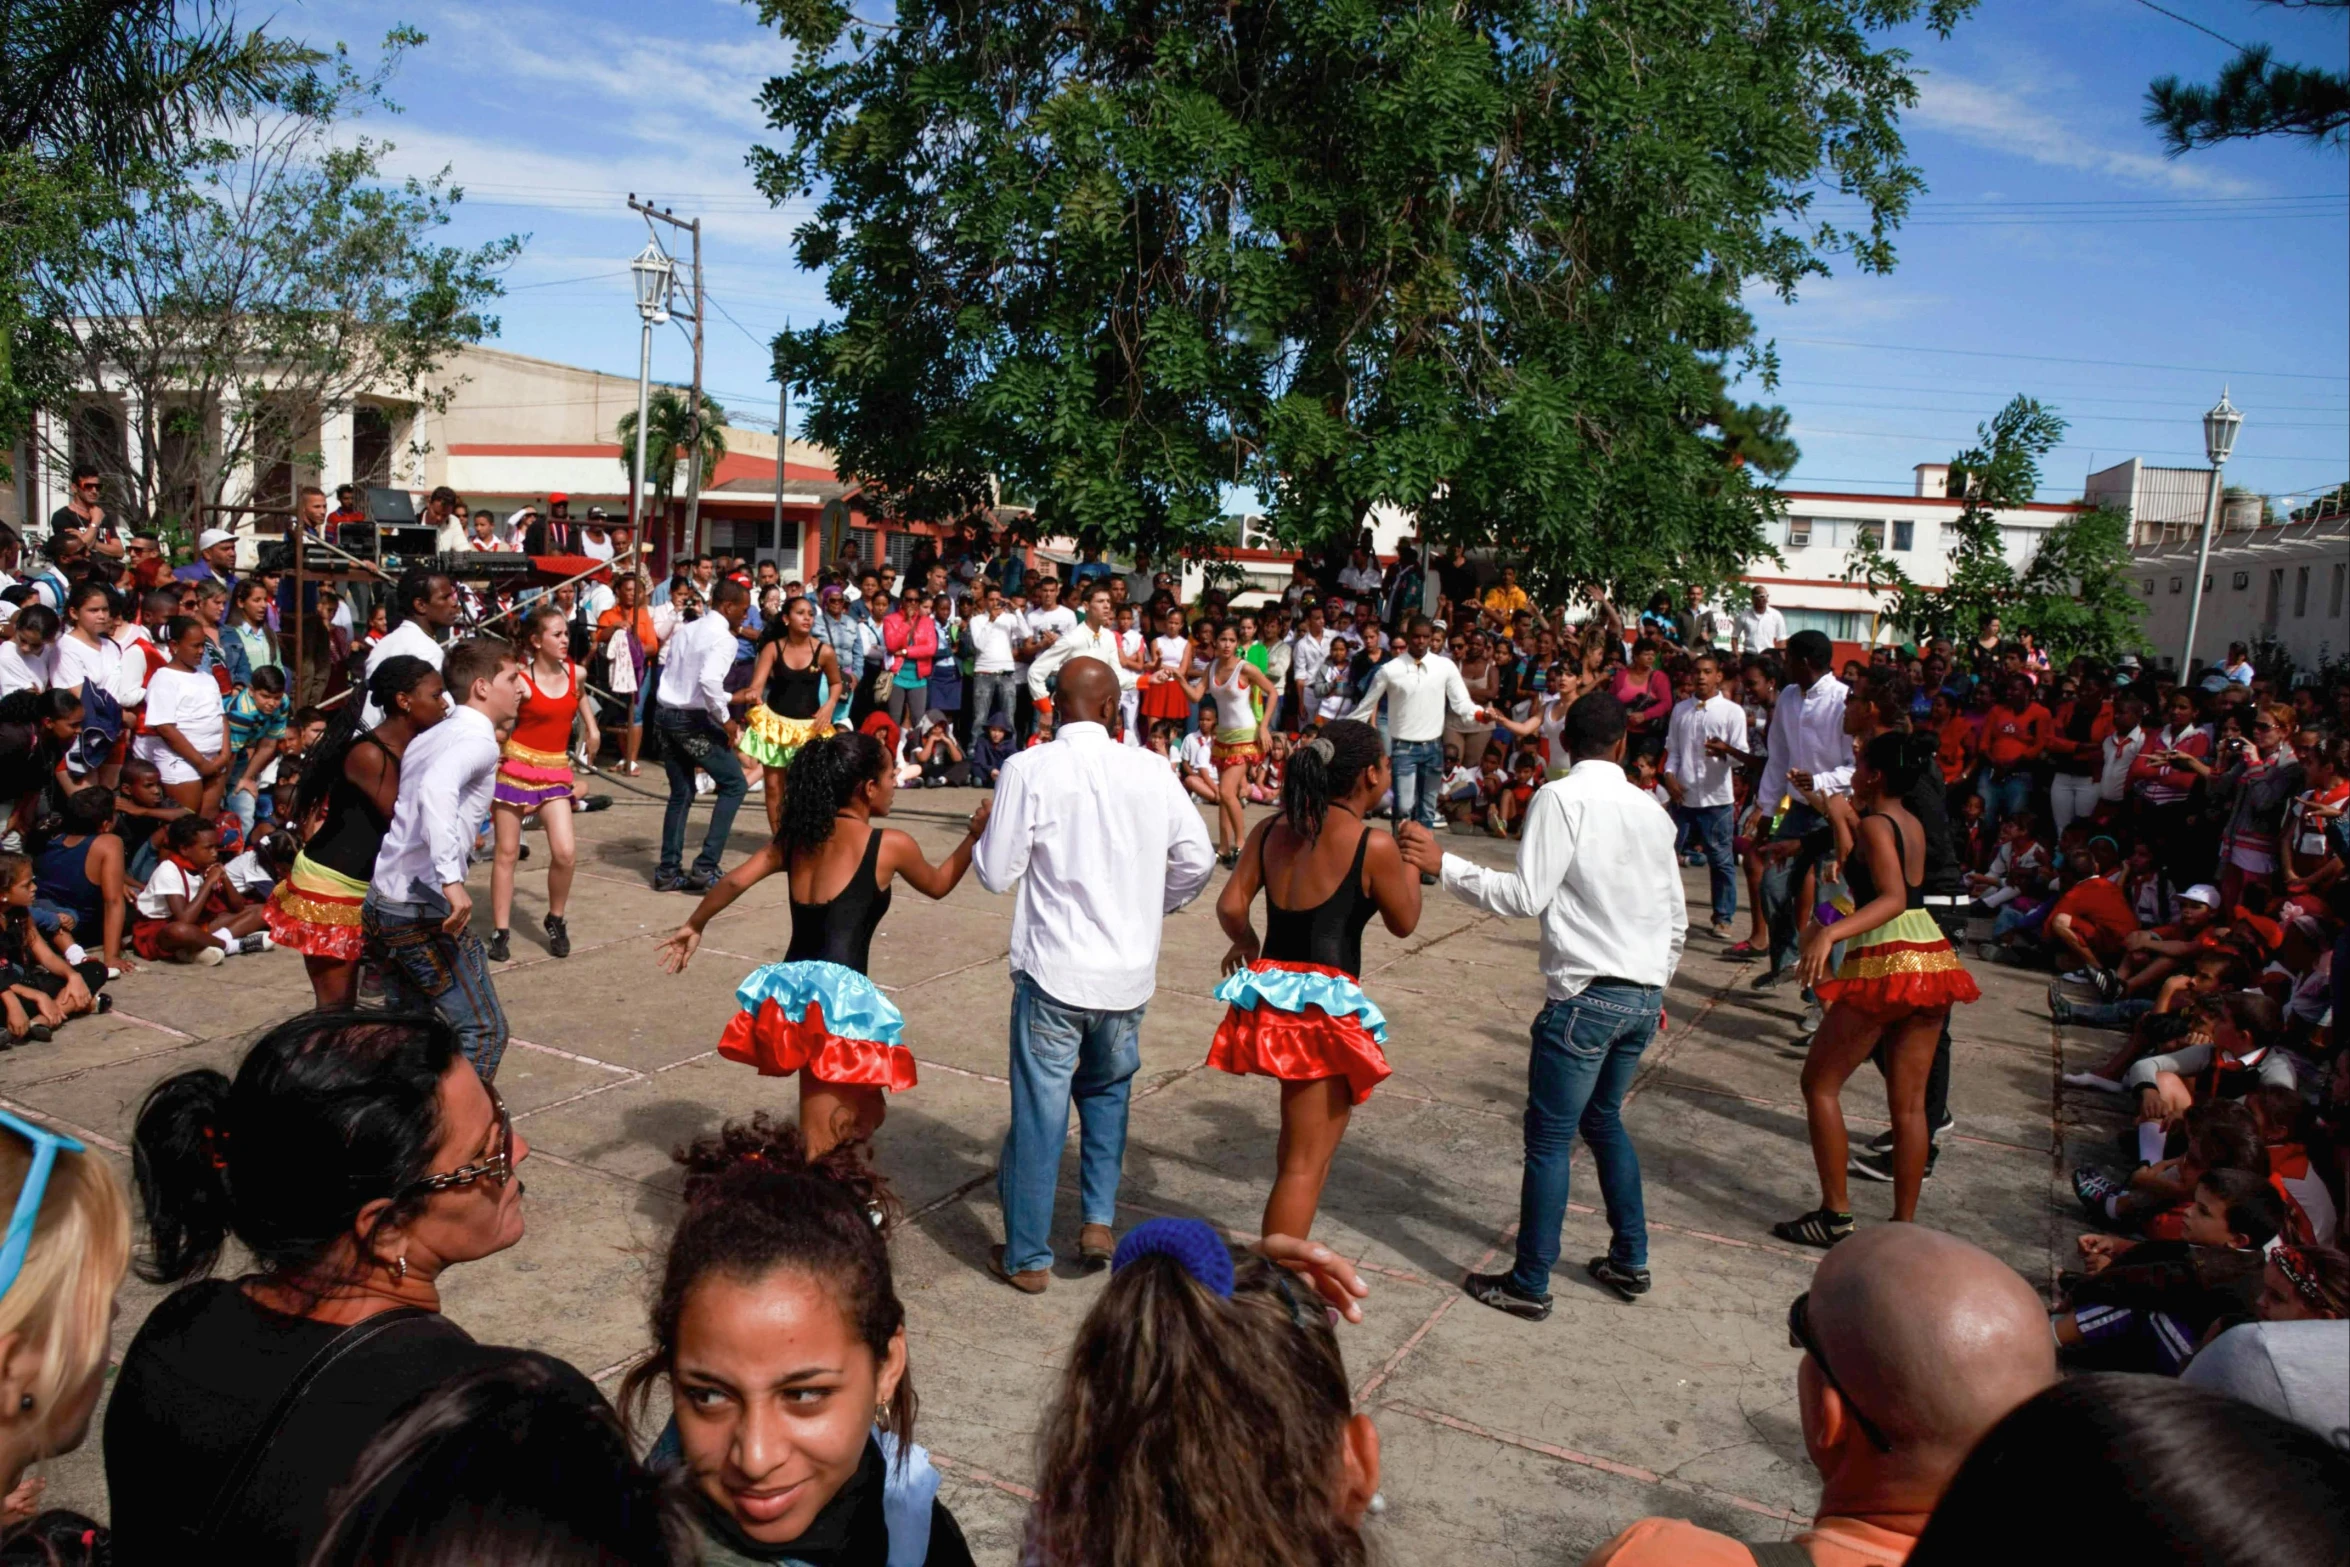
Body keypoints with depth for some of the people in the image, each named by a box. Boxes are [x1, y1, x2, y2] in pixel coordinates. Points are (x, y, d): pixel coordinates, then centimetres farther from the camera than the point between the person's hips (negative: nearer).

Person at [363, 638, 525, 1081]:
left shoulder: (431, 737, 15)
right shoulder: (479, 740, -13)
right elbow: (437, 789, -33)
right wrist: (452, 878, -39)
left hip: (381, 901, 9)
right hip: (424, 912, -9)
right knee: (484, 1030, -4)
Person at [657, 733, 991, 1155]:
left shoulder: (799, 835, 12)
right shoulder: (890, 845, -2)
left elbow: (735, 881, 9)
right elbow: (937, 885, 16)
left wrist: (694, 925, 23)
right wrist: (975, 836, 24)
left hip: (791, 988, 7)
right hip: (838, 994, -7)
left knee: (863, 1112, 23)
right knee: (822, 1147, 3)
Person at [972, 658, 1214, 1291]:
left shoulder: (1028, 770, -11)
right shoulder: (1150, 770, -2)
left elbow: (998, 873, -9)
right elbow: (1197, 859, 1)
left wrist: (982, 838, 13)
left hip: (1053, 971, -3)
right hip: (1130, 971, 3)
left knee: (1039, 1110, 8)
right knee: (1108, 1091, 25)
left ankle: (1027, 1257, 18)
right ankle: (1100, 1219, 19)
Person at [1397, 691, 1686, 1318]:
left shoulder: (1562, 797, -10)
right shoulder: (1650, 809, 10)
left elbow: (1527, 896, -16)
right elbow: (1677, 917, 14)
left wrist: (1443, 864, -11)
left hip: (1586, 996, -7)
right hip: (1644, 997, 7)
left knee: (1550, 1138, 3)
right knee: (1603, 1119, 24)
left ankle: (1529, 1285, 11)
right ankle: (1630, 1261, 32)